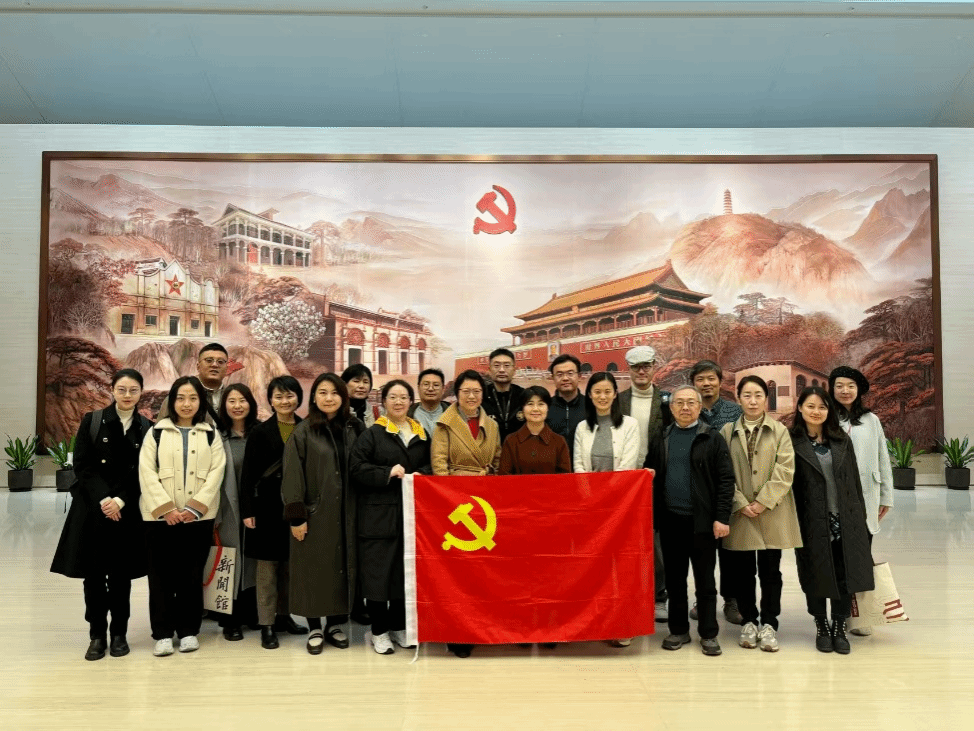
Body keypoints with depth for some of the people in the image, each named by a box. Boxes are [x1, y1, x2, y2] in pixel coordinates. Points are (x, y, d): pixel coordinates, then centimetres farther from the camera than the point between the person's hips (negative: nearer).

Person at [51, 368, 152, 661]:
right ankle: (97, 635, 15)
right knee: (94, 574, 3)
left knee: (121, 574, 6)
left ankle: (119, 633, 18)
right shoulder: (92, 421, 2)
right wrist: (103, 499, -13)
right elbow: (82, 465, -3)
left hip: (128, 512, 0)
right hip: (93, 508, 0)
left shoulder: (147, 428, 2)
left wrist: (120, 501, -12)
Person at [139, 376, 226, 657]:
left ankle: (188, 630, 17)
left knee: (191, 576, 7)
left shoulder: (211, 435, 8)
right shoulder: (156, 432, 6)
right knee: (161, 576, 3)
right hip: (160, 515, 0)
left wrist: (195, 507, -12)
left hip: (199, 516, 1)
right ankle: (162, 633, 13)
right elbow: (147, 473, -3)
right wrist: (166, 508, -12)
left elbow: (216, 473, -1)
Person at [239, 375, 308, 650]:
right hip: (268, 506, -2)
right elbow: (248, 475, -2)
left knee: (291, 565, 11)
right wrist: (247, 511, -8)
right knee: (267, 566, 3)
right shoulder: (260, 432, -1)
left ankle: (283, 616, 26)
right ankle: (266, 625, 11)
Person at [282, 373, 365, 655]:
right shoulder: (303, 432, -5)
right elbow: (292, 477, -7)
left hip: (346, 513, 3)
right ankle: (315, 629, 18)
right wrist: (296, 516, -11)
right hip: (315, 514, -3)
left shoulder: (354, 428, 5)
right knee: (315, 569, 5)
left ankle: (335, 625, 24)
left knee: (343, 566, 8)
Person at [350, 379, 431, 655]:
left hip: (411, 513, 4)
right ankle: (379, 630, 10)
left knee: (406, 571, 8)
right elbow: (356, 470, -7)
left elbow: (431, 465, 17)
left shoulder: (421, 435, 13)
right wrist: (388, 473, -16)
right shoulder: (371, 434, 0)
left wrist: (420, 475, -4)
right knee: (378, 570, -2)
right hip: (379, 514, -4)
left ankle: (399, 626, 22)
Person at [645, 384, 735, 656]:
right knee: (674, 578, 11)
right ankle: (678, 630, 23)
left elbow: (726, 479, -5)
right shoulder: (661, 440, 9)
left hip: (702, 520, -3)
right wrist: (651, 514, -1)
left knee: (705, 580, 6)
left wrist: (722, 517, -12)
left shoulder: (712, 438, -1)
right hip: (670, 519, 3)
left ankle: (708, 634, 16)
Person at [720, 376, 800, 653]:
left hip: (772, 512, 0)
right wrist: (741, 503, -10)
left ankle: (769, 624, 17)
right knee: (742, 571, 6)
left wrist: (763, 501, -12)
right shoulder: (727, 432, 5)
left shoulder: (780, 431, 4)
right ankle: (748, 622, 21)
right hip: (740, 512, 1)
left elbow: (785, 470, -5)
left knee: (770, 570, 5)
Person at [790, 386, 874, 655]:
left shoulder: (842, 441, 7)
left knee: (845, 575, 6)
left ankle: (840, 629, 22)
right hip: (812, 522, -3)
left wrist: (860, 518, 7)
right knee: (816, 576, 7)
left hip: (844, 520, 3)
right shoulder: (793, 442, -5)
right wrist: (793, 523, -8)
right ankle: (822, 628, 25)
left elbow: (854, 480, 9)